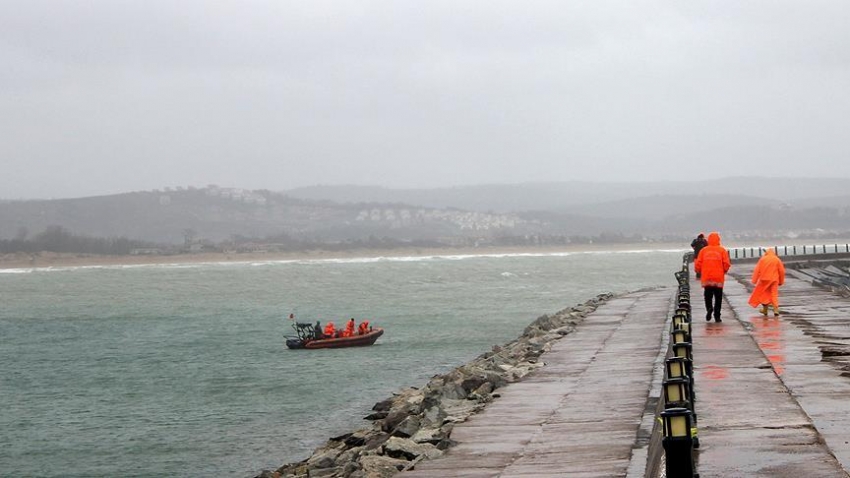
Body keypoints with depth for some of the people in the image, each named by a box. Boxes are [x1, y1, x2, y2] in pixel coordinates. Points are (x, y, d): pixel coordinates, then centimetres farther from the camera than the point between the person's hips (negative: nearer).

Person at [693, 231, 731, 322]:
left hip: (706, 278, 1)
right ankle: (717, 316, 5)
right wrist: (724, 271, 15)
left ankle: (709, 308, -15)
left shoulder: (703, 250, 1)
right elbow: (726, 264, -5)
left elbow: (697, 264, 0)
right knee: (718, 298, 8)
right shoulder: (722, 250, -1)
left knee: (708, 296, 11)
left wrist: (699, 272, 19)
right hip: (719, 278, -1)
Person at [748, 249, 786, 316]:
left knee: (764, 294, 14)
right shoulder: (777, 260, 3)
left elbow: (757, 270, -2)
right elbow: (782, 271, 3)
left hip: (764, 280, -1)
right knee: (774, 295, 0)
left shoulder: (762, 259, 1)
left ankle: (765, 310, 20)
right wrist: (781, 281, 13)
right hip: (774, 280, 1)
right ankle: (776, 310, -12)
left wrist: (754, 280, 1)